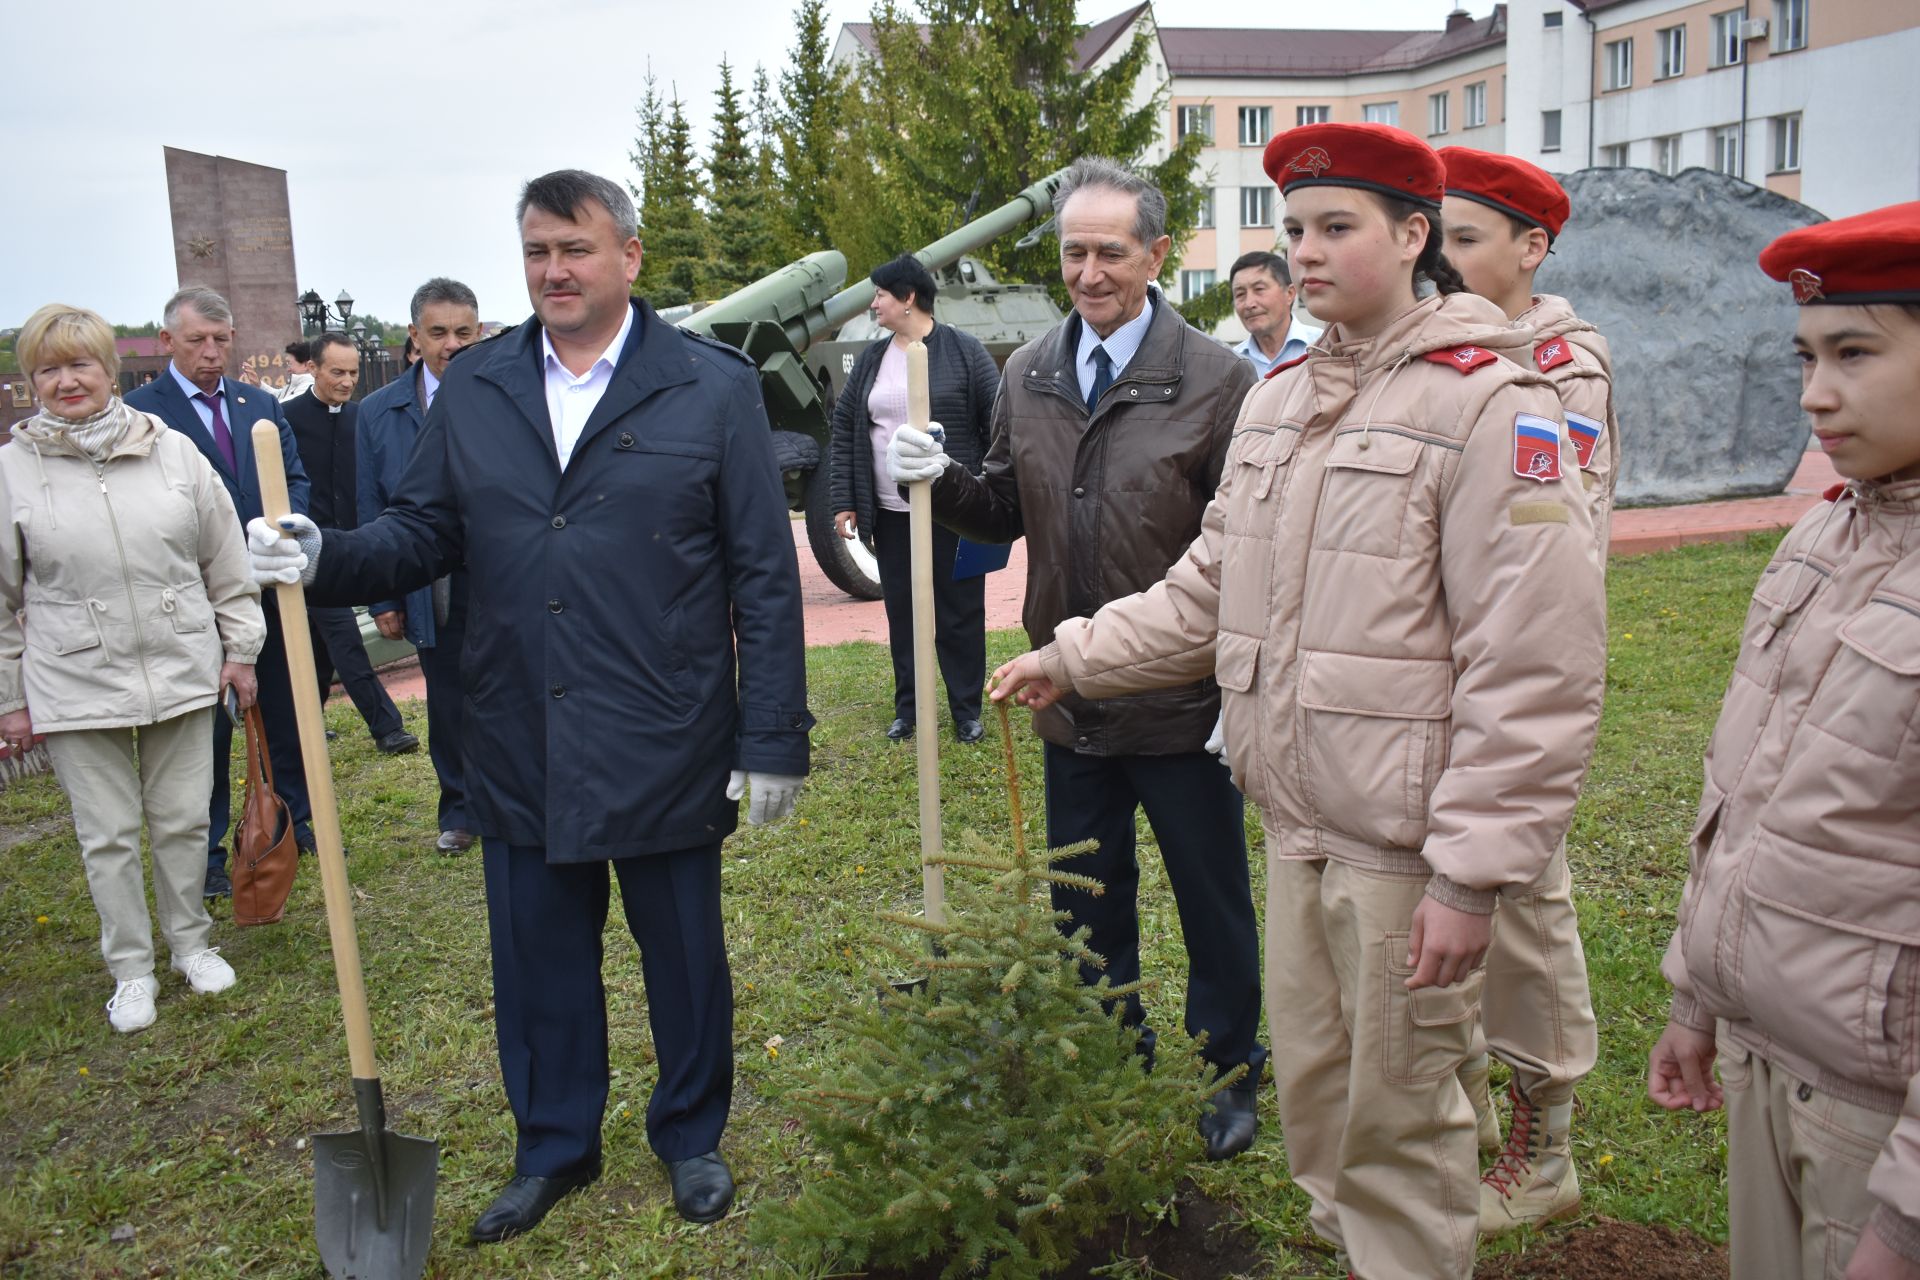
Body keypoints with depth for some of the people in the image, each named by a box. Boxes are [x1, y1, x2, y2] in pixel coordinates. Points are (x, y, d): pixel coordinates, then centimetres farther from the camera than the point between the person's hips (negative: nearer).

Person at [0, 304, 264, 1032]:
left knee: (183, 821, 12)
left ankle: (191, 944, 31)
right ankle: (130, 971, 24)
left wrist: (240, 649, 7)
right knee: (107, 835, 8)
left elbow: (226, 563, 7)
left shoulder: (172, 452, 0)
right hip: (75, 687, -1)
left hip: (182, 671, 1)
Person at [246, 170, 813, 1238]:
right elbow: (424, 537, 9)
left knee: (685, 955, 13)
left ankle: (692, 1137, 36)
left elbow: (766, 577, -6)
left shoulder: (714, 387, -4)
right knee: (538, 960, 16)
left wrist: (773, 739, -8)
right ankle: (555, 1147, 38)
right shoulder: (473, 392, 6)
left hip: (665, 751, -3)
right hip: (522, 751, 3)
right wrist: (326, 558, -12)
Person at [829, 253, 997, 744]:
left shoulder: (965, 351, -4)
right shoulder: (871, 359, 9)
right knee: (901, 612, 10)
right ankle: (907, 708, 23)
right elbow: (843, 431, 10)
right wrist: (843, 502, 3)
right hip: (891, 514, 4)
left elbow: (999, 427, -4)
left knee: (960, 612, 4)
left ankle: (967, 710, 17)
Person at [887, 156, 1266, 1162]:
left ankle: (1232, 1073, 35)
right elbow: (1005, 514, 12)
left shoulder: (1214, 379, -10)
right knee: (1088, 902, 18)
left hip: (1181, 701, -4)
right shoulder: (1028, 374, 5)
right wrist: (940, 481, -9)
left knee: (1213, 898, 12)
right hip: (1070, 701, 5)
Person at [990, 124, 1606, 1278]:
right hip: (1297, 821, 7)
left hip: (1405, 841, -6)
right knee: (1314, 1095, 20)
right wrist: (1074, 658, 10)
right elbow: (1212, 587, 17)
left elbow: (1538, 670, -16)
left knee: (1399, 1115, 8)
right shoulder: (1279, 402, 10)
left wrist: (1471, 874, -18)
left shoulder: (1489, 404, -13)